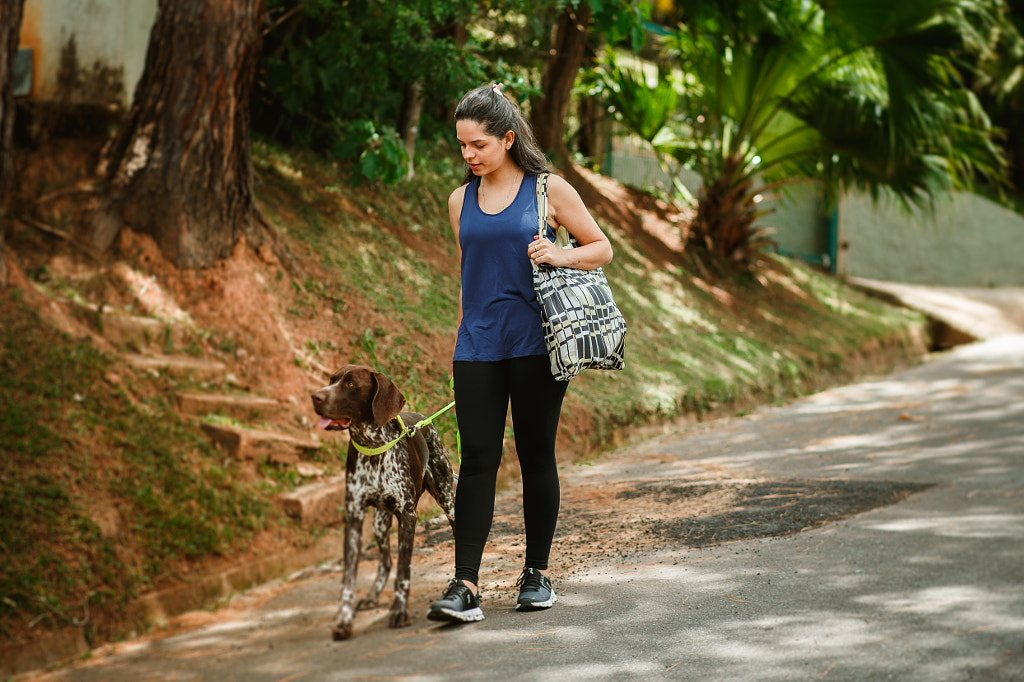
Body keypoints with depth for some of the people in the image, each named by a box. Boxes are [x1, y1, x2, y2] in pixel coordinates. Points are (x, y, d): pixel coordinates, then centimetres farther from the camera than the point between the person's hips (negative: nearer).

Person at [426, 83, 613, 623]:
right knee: (477, 459, -5)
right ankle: (465, 586, -8)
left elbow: (602, 249, 4)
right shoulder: (461, 200, 11)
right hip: (477, 349, 3)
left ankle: (537, 573, 18)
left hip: (536, 344, -3)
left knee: (536, 456, 4)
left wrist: (561, 255, -15)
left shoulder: (548, 189, 0)